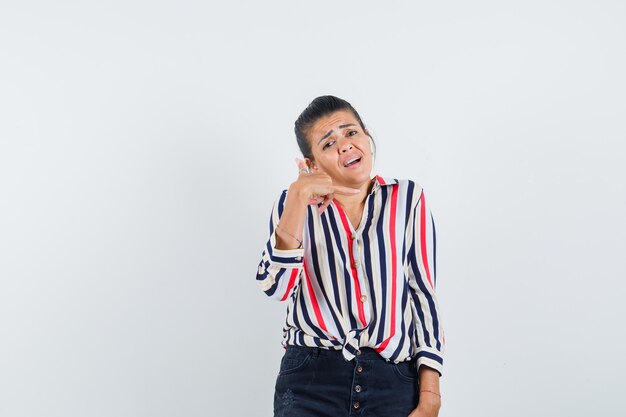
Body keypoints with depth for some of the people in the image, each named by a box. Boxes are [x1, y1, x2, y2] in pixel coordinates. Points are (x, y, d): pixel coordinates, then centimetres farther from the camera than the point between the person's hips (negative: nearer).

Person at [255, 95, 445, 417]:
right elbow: (277, 288, -10)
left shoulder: (407, 198, 4)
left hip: (394, 380, 0)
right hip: (311, 379, 0)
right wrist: (299, 197, -15)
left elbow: (423, 293, 2)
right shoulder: (294, 205, 6)